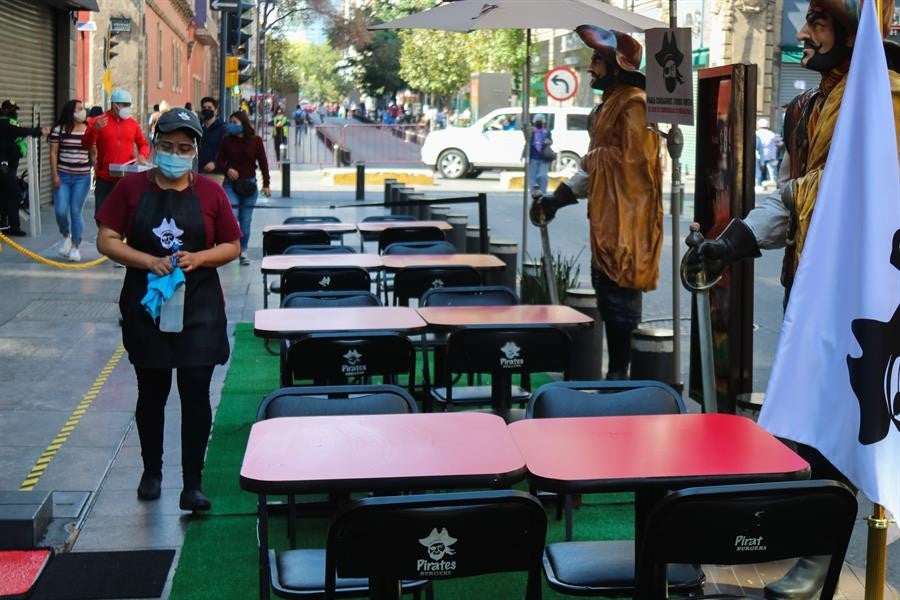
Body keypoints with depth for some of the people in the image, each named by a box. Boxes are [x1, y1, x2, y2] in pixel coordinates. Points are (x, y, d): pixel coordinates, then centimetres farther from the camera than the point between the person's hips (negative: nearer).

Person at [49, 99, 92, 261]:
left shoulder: (89, 130, 3)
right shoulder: (59, 130, -1)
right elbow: (53, 153, 0)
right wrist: (54, 175, -5)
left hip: (82, 178, 0)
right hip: (63, 176, 0)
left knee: (76, 212, -1)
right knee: (60, 211, -6)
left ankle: (75, 246, 11)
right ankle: (65, 236, 24)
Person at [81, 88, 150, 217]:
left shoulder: (132, 123, 9)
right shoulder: (99, 122, 1)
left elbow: (143, 144, 18)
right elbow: (85, 145, -2)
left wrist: (142, 155, -3)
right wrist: (95, 129, -19)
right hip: (105, 179, -1)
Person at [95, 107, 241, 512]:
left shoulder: (210, 193, 0)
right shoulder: (132, 188, 0)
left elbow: (232, 247, 5)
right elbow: (106, 240, -3)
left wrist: (199, 258, -15)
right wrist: (149, 261, -17)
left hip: (199, 308, -1)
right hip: (146, 306, 1)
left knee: (196, 392, -5)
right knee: (151, 392, 13)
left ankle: (192, 485, 2)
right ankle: (151, 471, 32)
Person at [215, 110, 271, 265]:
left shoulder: (256, 141, 0)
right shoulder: (227, 140, 1)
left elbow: (263, 163, 3)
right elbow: (219, 161, 7)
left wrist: (266, 184, 0)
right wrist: (227, 170, -14)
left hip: (249, 185, 0)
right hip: (231, 183, 0)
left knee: (246, 220, 5)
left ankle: (243, 251, 16)